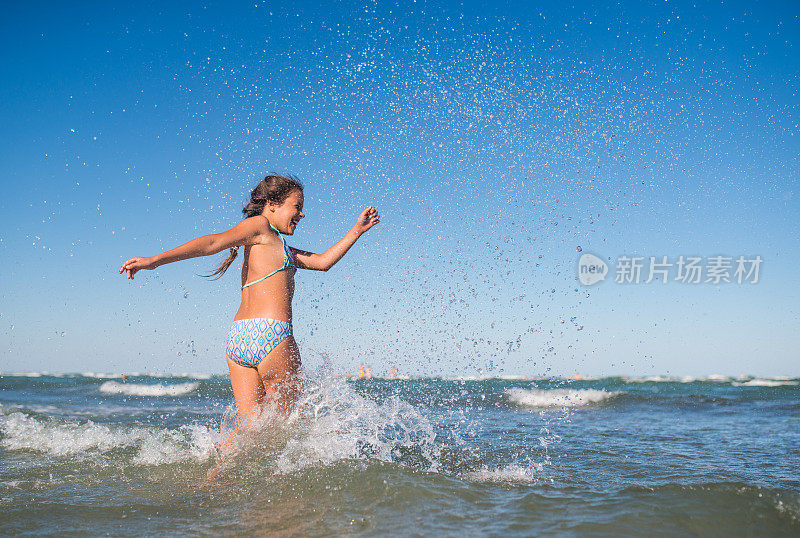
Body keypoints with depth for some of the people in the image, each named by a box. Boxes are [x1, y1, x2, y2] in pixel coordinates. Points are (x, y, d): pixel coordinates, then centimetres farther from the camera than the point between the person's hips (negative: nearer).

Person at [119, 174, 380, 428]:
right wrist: (156, 260, -20)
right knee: (285, 417, 3)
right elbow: (212, 242, -10)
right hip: (270, 333, -9)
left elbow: (323, 262, 28)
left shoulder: (278, 247, 28)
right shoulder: (259, 225, 3)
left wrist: (357, 230, 29)